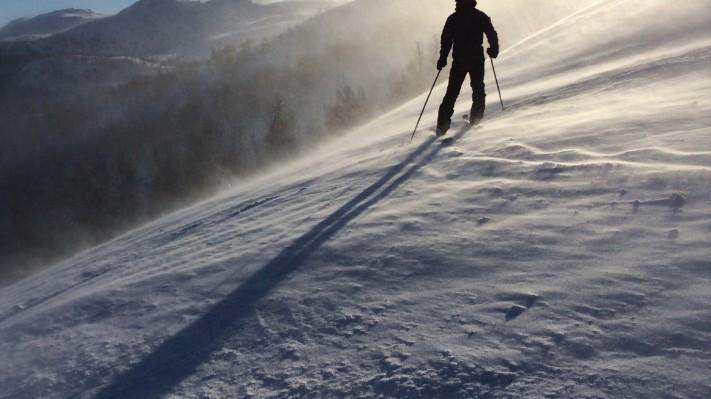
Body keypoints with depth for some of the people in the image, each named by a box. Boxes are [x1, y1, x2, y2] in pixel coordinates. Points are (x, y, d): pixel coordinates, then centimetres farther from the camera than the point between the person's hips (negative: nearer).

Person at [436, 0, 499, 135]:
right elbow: (492, 35, 0)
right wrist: (493, 50, 12)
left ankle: (443, 124, -3)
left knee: (452, 92, 4)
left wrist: (442, 58, 2)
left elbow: (446, 40, -1)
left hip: (459, 60, 1)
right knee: (478, 89, 16)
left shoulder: (453, 18, 2)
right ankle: (476, 118, 13)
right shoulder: (481, 16, 2)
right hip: (477, 59, 0)